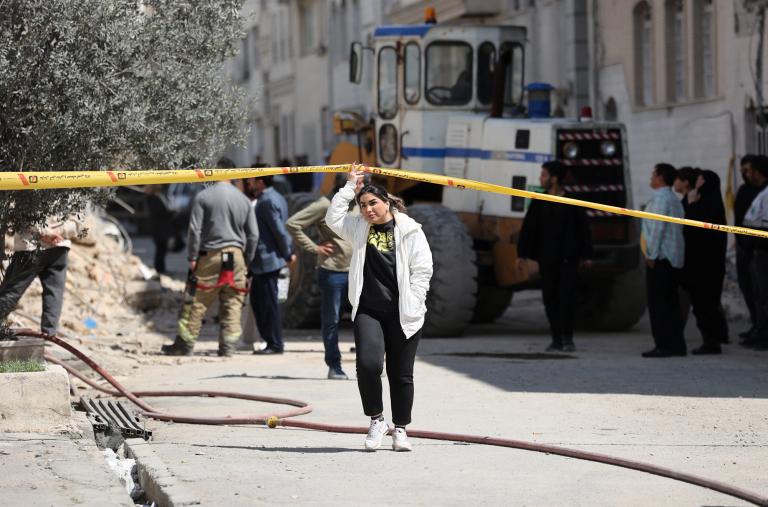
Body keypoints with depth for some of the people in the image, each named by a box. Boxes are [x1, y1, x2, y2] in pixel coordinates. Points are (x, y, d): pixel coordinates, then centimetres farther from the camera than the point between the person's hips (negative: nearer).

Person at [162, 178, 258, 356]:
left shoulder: (203, 197, -2)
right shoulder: (243, 199, 9)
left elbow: (195, 230, -7)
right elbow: (253, 235, 10)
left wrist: (192, 257, -2)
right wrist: (247, 260, 17)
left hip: (211, 255, -3)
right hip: (236, 256, 3)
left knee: (197, 303, 0)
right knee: (232, 305, 5)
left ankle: (185, 343, 3)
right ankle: (227, 346, 1)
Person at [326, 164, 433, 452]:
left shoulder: (410, 231, 0)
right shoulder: (359, 228, 12)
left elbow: (422, 271, -2)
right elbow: (333, 217, 1)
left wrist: (412, 306, -8)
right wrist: (350, 187, 1)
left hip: (402, 315, -2)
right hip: (368, 311, 2)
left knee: (401, 374, 6)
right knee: (368, 364, -17)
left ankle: (400, 429, 19)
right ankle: (376, 420, 1)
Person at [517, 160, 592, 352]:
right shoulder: (539, 203, 5)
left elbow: (584, 228, 3)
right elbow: (527, 228, 4)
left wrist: (586, 255, 3)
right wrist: (521, 254, -2)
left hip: (568, 257, -3)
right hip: (547, 258, 3)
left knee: (566, 295, -12)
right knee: (550, 297, 3)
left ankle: (567, 338, -6)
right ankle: (556, 339, 9)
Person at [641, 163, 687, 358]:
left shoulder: (660, 198, -11)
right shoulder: (675, 199, 16)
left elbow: (657, 227, -18)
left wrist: (651, 254, -16)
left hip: (660, 258, -9)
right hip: (675, 258, 9)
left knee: (659, 303, -8)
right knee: (671, 303, 11)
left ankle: (663, 345, -10)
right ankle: (676, 345, 12)